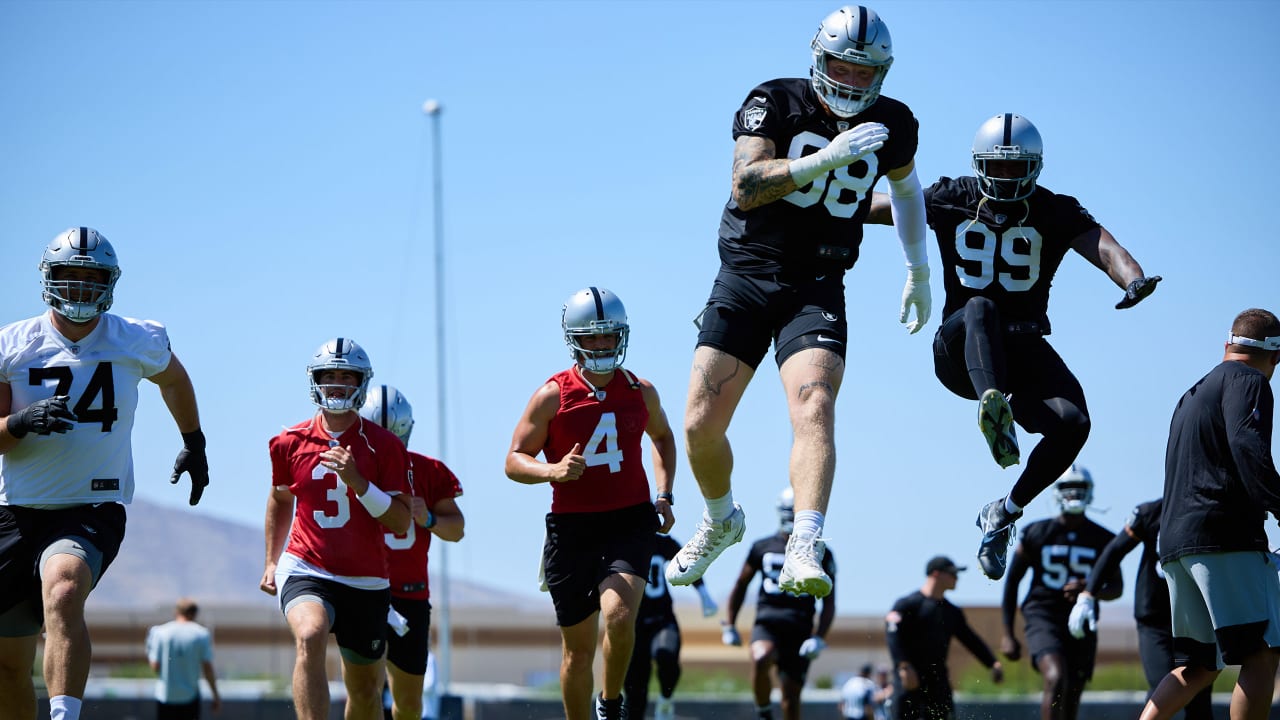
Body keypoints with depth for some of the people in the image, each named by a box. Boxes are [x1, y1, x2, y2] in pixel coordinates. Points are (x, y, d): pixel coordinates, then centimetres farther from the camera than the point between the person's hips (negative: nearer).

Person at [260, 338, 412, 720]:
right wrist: (271, 561, 20)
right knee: (310, 636, -33)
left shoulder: (384, 446, -2)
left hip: (366, 581, 1)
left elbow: (401, 523, -7)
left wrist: (357, 481, -19)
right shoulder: (292, 443, 3)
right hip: (306, 570, -1)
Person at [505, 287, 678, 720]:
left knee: (619, 617, -23)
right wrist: (554, 471, -21)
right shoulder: (553, 396, -3)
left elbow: (662, 437, 26)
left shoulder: (640, 392, 5)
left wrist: (664, 496, 14)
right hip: (572, 526, 0)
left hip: (630, 522, 0)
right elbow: (514, 461, -1)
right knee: (578, 647, 6)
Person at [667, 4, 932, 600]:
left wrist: (918, 271, 31)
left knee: (813, 406, -25)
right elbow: (745, 187, -23)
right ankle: (720, 520, 29)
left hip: (816, 288, 0)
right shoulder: (776, 102, -8)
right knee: (701, 425, -2)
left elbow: (904, 184, 26)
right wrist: (827, 158, -32)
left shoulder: (892, 125, 3)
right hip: (745, 277, 0)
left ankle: (804, 551, -36)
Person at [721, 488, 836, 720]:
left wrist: (819, 638, -8)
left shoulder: (820, 554, 6)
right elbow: (741, 585, 19)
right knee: (760, 660, -32)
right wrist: (728, 625, 12)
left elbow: (829, 602, 5)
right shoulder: (763, 547, 9)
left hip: (799, 629, 0)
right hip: (767, 622, 0)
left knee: (791, 696, 1)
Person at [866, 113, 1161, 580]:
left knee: (1072, 422, -23)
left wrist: (1133, 279, -37)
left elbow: (1101, 245, -16)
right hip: (960, 349, -1)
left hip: (1022, 348, 2)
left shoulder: (1055, 213, 3)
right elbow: (878, 207, 10)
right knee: (980, 309, -37)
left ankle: (1006, 512, -2)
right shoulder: (953, 200, 5)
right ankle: (995, 408, -64)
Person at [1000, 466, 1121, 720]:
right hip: (1043, 616, -3)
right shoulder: (1036, 534, 1)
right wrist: (1007, 633, 5)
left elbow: (1116, 587, 5)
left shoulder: (1102, 540, 5)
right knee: (1056, 678, -28)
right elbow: (1012, 581, 8)